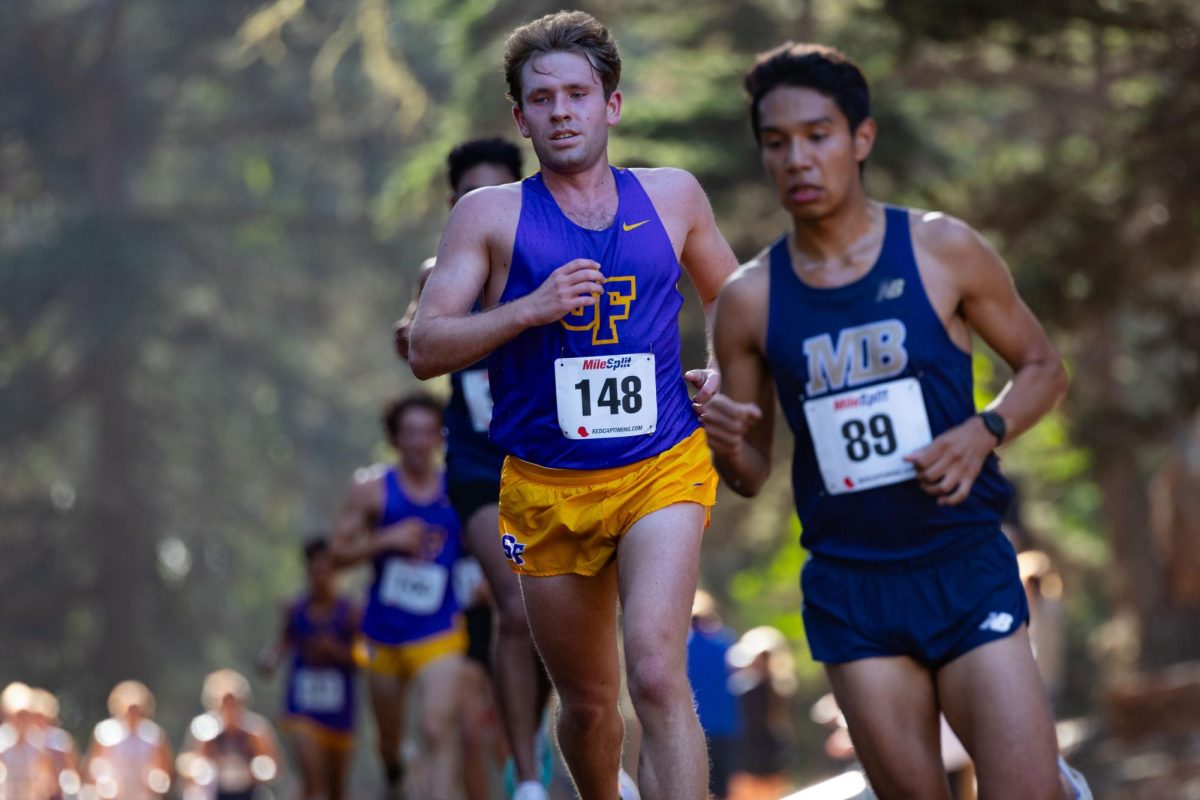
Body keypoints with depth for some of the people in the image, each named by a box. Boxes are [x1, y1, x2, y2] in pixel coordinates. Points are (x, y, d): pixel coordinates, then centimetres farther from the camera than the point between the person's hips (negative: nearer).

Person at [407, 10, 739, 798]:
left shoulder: (673, 196, 8)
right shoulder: (490, 215, 2)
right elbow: (425, 349, -5)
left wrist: (726, 375, 3)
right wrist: (528, 309, -18)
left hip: (662, 472, -1)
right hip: (547, 489, 1)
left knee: (657, 673, -22)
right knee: (588, 702, 12)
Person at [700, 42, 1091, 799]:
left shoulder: (943, 250, -3)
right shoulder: (749, 301, 1)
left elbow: (1044, 368, 7)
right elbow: (753, 472, 9)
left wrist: (984, 432, -12)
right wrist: (726, 447, -14)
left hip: (966, 565, -2)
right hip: (850, 586, 2)